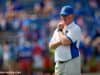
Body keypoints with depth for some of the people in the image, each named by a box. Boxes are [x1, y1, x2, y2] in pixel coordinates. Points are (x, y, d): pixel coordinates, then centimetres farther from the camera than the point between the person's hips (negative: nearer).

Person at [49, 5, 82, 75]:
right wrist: (60, 41, -11)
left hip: (71, 63, -7)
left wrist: (60, 31, -5)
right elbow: (51, 45, 8)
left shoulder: (75, 29, -7)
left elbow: (66, 42, -21)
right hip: (59, 64, 8)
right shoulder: (57, 29, 16)